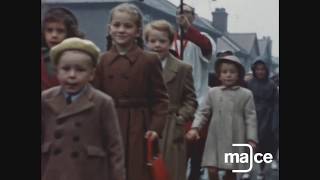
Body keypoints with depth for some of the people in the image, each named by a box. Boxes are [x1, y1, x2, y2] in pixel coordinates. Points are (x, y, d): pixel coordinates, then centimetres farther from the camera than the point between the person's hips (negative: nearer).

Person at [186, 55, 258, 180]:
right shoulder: (213, 92, 6)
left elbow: (250, 118, 0)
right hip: (215, 139, 1)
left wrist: (251, 139, -8)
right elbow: (203, 113, 8)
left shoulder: (246, 94, 2)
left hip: (235, 141, -1)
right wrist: (195, 128, -7)